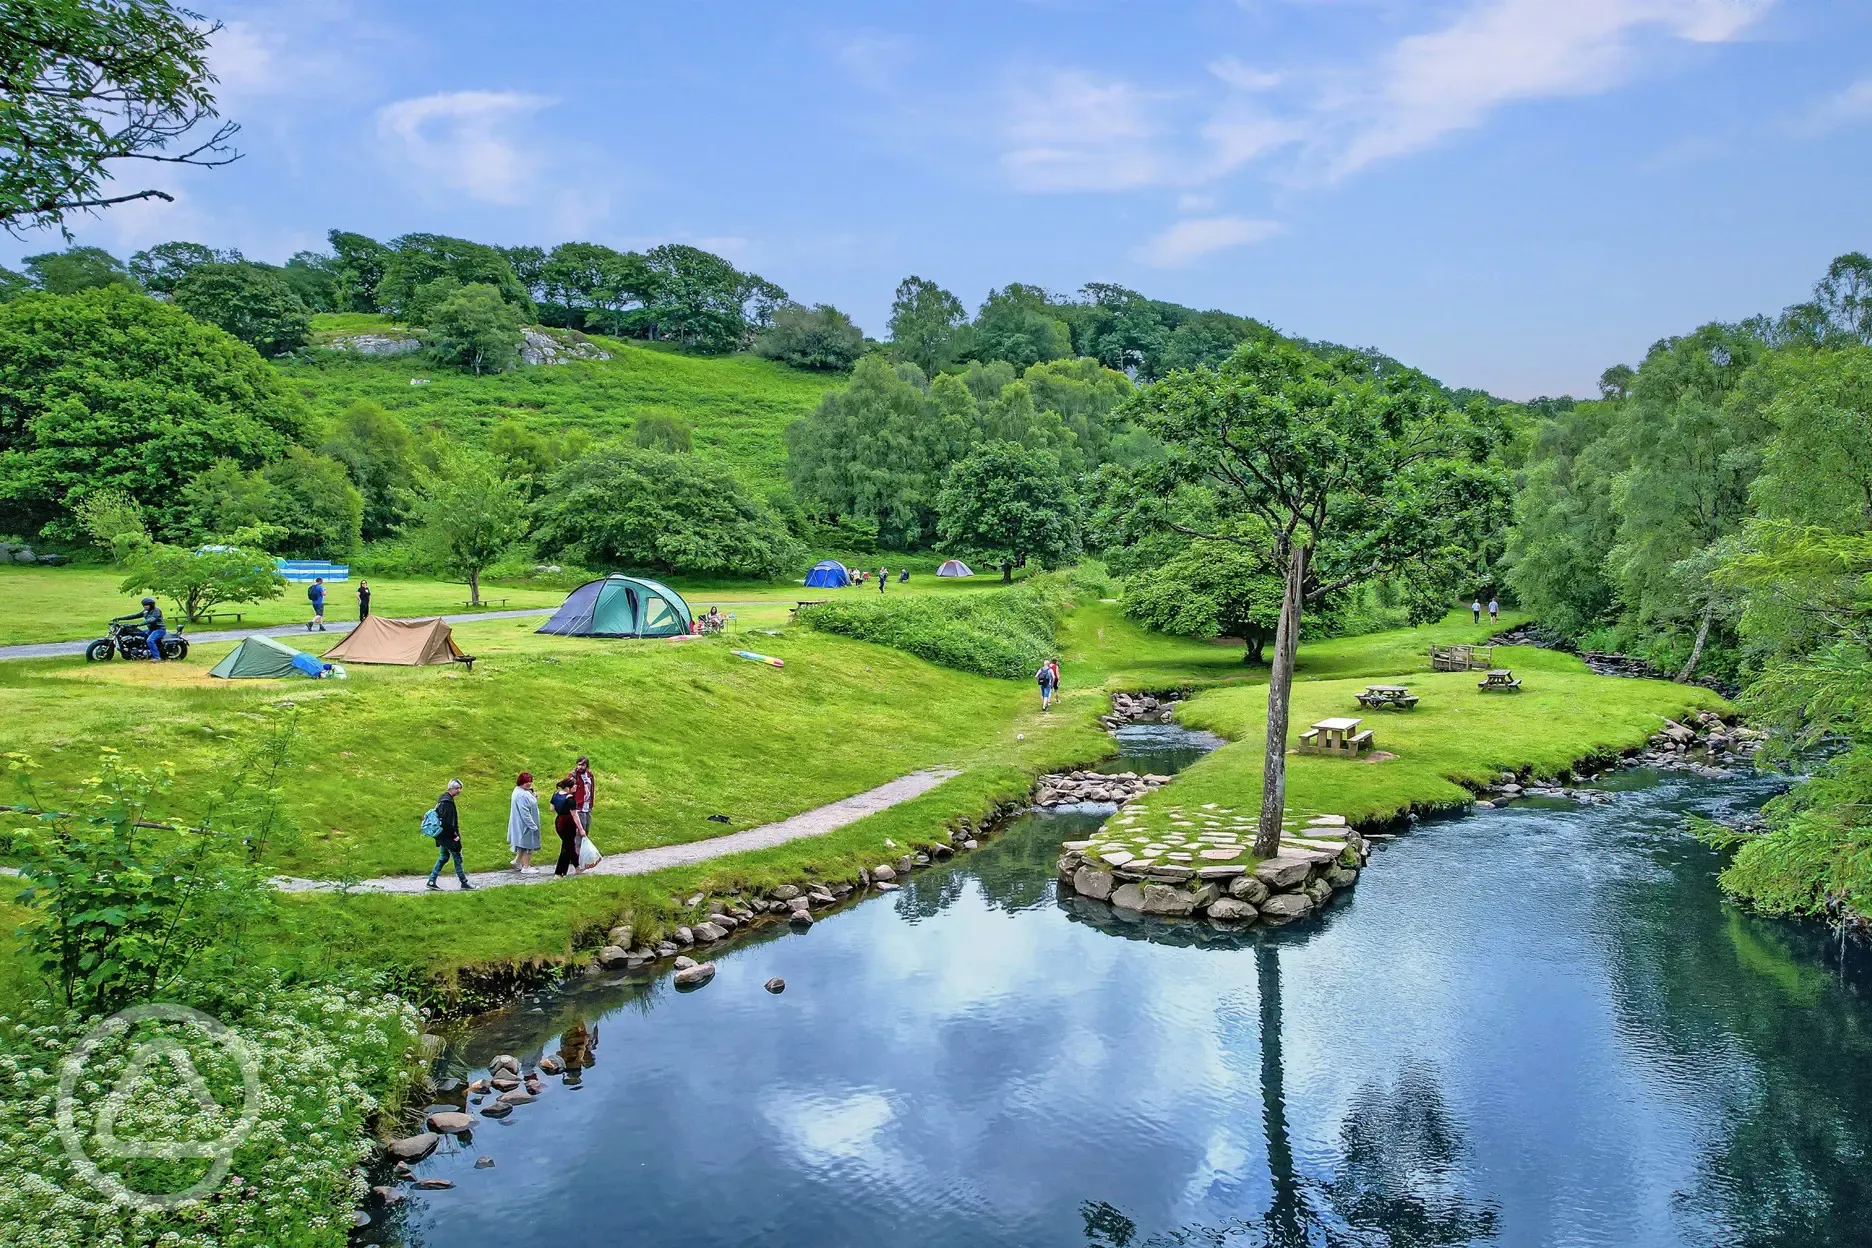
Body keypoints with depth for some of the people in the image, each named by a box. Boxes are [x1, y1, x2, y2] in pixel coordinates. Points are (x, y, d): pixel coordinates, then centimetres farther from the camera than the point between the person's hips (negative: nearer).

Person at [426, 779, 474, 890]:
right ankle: (464, 882, 11)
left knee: (443, 858, 18)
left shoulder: (443, 798, 10)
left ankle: (432, 881, 18)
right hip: (448, 837, -10)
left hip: (442, 836, 10)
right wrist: (455, 835, -16)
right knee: (457, 858, 1)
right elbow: (448, 822, -26)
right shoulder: (447, 802, -22)